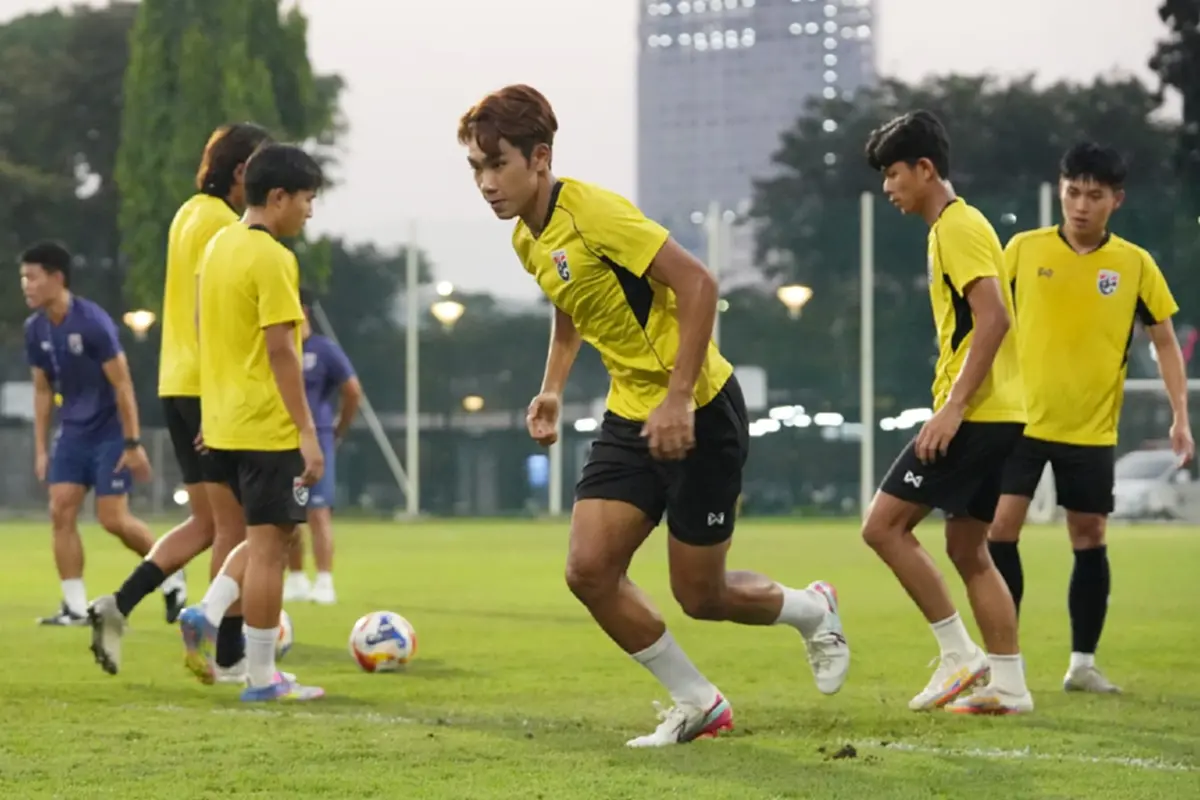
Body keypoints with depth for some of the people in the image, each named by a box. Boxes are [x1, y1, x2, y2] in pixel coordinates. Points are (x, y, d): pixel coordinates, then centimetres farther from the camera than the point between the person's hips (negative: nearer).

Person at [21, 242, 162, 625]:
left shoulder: (92, 322, -20)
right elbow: (43, 390, 11)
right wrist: (40, 449, 9)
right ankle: (75, 606, -1)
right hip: (73, 432, 6)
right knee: (61, 511, -5)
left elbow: (122, 384, -16)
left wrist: (133, 443, -17)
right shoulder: (35, 329, 0)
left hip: (109, 432, -6)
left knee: (112, 518, -8)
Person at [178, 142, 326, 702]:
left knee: (269, 534, 19)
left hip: (223, 422, 9)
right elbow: (280, 349, -20)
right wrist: (308, 431, -19)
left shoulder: (219, 246, 11)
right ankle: (261, 678, 2)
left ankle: (207, 616, 2)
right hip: (268, 426, -9)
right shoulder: (274, 259, -16)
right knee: (270, 543, -2)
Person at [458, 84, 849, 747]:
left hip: (699, 411, -8)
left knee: (700, 597, -1)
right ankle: (697, 703, 9)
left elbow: (697, 283, -25)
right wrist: (553, 388, 12)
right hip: (629, 415, 8)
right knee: (588, 570, -7)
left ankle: (814, 612, 32)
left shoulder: (593, 212, -21)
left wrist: (678, 400, -27)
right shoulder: (526, 238, 7)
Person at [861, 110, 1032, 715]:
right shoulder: (955, 225, 19)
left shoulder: (957, 227, -12)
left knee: (884, 524, -8)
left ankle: (960, 655, -6)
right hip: (994, 415, 10)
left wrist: (953, 406, -24)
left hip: (975, 414, -10)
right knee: (967, 550, 11)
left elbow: (994, 318, -22)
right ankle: (1008, 684, 10)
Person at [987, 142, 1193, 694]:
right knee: (1000, 530, -6)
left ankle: (1083, 662, 17)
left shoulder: (1135, 264, -3)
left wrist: (1180, 415, -3)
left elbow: (1165, 342, 5)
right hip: (1021, 419, 0)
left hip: (1091, 429, 0)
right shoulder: (1024, 249, -3)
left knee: (1089, 539, 5)